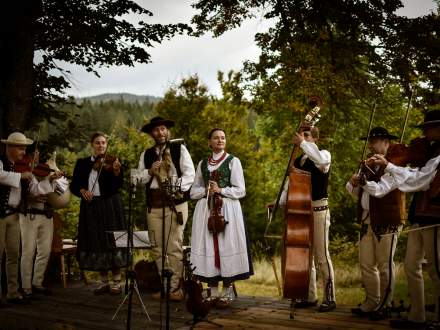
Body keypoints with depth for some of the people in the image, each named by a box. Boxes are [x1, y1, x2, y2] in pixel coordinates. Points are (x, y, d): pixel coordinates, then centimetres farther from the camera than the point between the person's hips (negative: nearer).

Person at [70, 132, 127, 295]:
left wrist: (116, 172, -30)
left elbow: (117, 186, -13)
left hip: (110, 207, -3)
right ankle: (104, 282, 17)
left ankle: (116, 282, 5)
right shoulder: (82, 163, 9)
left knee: (112, 242, -3)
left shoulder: (112, 162, 0)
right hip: (90, 207, 3)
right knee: (96, 244, 6)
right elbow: (73, 185, 9)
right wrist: (82, 190, -12)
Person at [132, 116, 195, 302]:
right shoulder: (146, 155, 16)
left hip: (176, 202, -4)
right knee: (158, 248, 6)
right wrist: (150, 171, -5)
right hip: (153, 204, 4)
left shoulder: (179, 149, 6)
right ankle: (164, 286, 16)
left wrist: (178, 188, -16)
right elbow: (136, 179, 13)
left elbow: (189, 173, -2)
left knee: (174, 246, -6)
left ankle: (175, 287, 0)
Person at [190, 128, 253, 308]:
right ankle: (213, 294, 8)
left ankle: (226, 294, 3)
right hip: (205, 210, 3)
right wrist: (206, 190, -6)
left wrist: (220, 190, -12)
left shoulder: (233, 161, 4)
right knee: (209, 249, 0)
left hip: (227, 210, -3)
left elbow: (240, 191, -1)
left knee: (227, 248, -5)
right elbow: (194, 191, 13)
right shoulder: (202, 164, 14)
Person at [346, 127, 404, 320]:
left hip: (387, 221, -8)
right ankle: (372, 304, 22)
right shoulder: (369, 165, 18)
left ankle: (384, 306, 11)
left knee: (385, 266, 0)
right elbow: (360, 195, 22)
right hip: (367, 221, 8)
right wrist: (354, 184, 2)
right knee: (366, 265, 11)